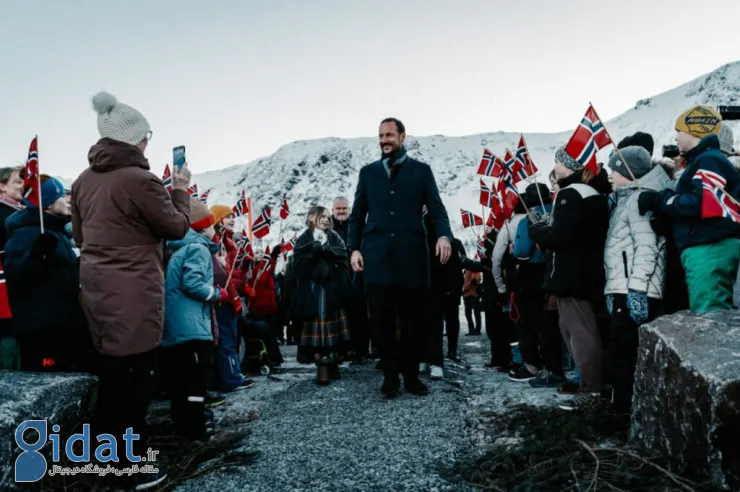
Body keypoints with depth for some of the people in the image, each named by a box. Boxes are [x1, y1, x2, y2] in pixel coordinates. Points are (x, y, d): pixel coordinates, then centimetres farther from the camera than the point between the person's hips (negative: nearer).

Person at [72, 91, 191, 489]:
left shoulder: (84, 180, 9)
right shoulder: (139, 180, -17)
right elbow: (178, 227, -6)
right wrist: (180, 189, 7)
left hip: (96, 288, 9)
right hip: (133, 293, -8)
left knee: (111, 374, 20)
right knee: (135, 378, 1)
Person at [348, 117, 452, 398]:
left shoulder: (421, 171, 11)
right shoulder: (368, 172, 16)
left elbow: (436, 208, 2)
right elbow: (357, 215, 14)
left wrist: (444, 235, -17)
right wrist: (354, 248, 1)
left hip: (411, 255, -1)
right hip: (377, 256, 1)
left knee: (412, 319, 4)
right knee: (382, 317, -3)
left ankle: (411, 375, 18)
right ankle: (390, 375, 11)